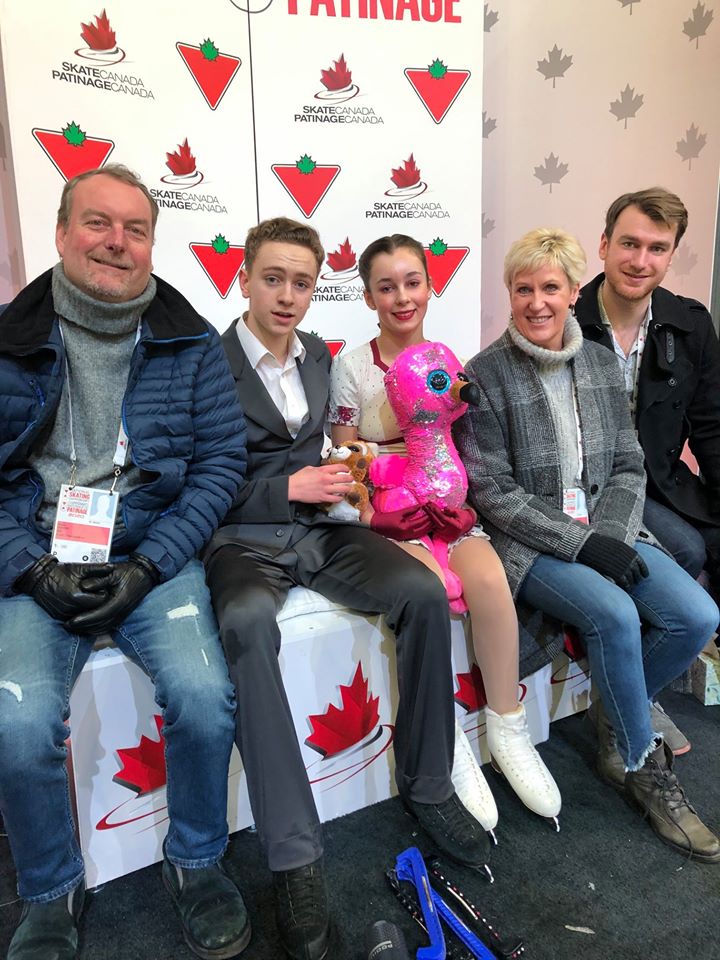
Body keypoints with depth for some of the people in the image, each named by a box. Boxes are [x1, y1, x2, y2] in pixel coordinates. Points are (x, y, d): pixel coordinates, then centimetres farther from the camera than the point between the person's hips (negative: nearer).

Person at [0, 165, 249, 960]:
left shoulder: (189, 342, 2)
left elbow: (222, 460, -1)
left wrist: (148, 566, -11)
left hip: (153, 555, 0)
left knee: (203, 697, -23)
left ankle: (196, 863, 10)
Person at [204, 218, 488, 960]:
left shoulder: (319, 356, 14)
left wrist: (331, 474, 3)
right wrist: (287, 488, -16)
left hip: (318, 528, 5)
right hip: (243, 538, -5)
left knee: (425, 592, -20)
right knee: (247, 624, -38)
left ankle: (427, 786, -2)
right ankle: (294, 858, -29)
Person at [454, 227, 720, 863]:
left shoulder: (601, 363, 9)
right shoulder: (484, 375, -7)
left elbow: (629, 467, 9)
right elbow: (493, 493, -10)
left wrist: (613, 535, -9)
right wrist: (582, 543, -16)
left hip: (607, 531, 5)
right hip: (529, 543, -5)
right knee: (615, 615, -28)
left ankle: (619, 725, 15)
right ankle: (644, 767, 0)